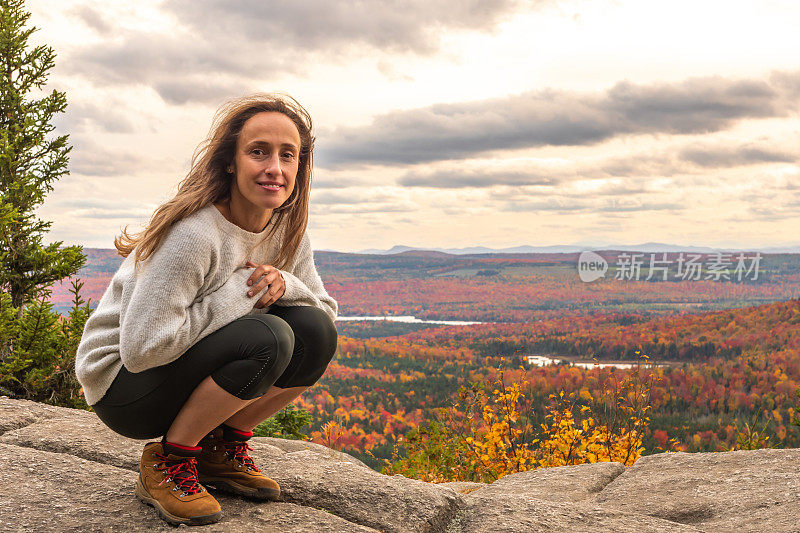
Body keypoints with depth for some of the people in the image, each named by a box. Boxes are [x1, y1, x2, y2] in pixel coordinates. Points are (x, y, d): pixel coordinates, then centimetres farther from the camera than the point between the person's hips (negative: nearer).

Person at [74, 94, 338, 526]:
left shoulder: (288, 231, -3)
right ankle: (165, 462, -10)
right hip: (122, 386, -7)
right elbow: (142, 347, -31)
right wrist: (241, 290, -26)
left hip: (197, 374, 7)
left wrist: (283, 284, -19)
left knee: (315, 333, -14)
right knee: (267, 338, -30)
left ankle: (221, 449, 4)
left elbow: (326, 308, 3)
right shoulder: (193, 235, -27)